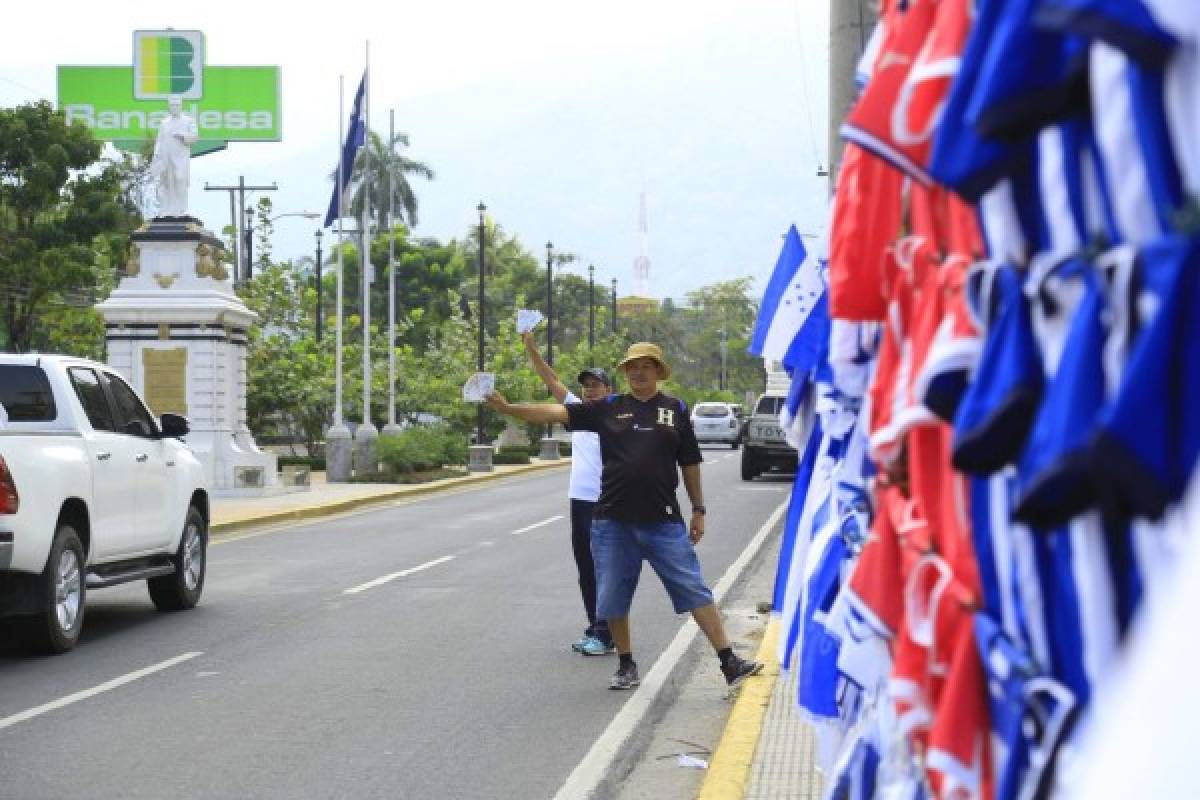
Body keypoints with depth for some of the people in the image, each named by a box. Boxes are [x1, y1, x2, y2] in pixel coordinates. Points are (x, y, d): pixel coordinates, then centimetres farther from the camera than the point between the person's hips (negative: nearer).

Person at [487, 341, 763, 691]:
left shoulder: (676, 410, 6)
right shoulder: (607, 409, 5)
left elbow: (690, 464, 10)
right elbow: (556, 412, -3)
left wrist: (698, 510, 9)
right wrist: (508, 407, -13)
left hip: (664, 521, -1)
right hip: (614, 521, 1)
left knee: (695, 592, -4)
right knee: (613, 599, 7)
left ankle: (730, 663, -1)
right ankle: (627, 667, 24)